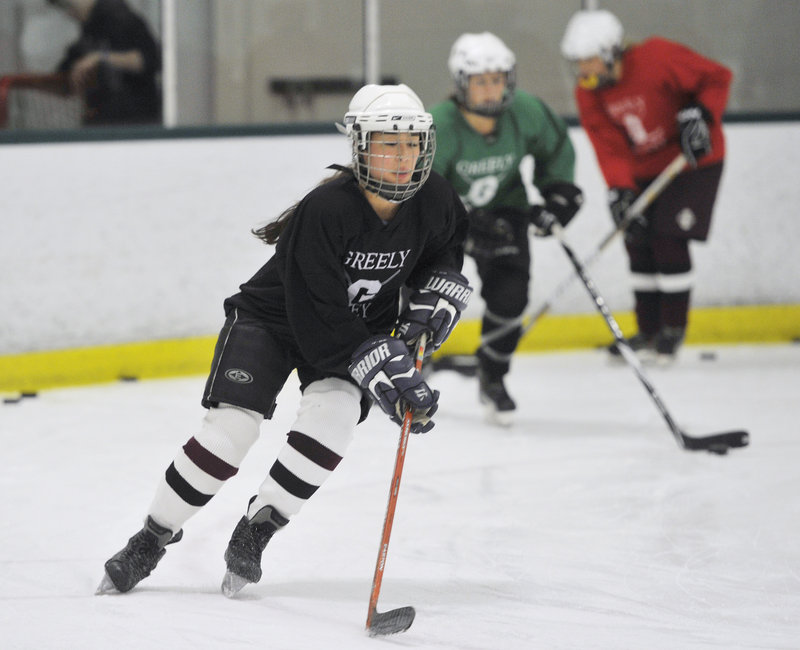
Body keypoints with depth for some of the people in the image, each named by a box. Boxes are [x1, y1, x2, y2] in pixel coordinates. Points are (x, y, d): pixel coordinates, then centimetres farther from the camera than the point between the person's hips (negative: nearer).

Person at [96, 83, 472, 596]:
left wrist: (436, 300, -10)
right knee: (232, 427, -17)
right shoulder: (325, 209, -33)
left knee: (335, 410, -24)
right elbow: (321, 320, -33)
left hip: (363, 323, 4)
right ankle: (152, 539, 0)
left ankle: (255, 531, -8)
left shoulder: (434, 201, -16)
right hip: (271, 317, -4)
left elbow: (447, 251, 10)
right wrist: (387, 380, -36)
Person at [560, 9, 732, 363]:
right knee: (639, 244, 5)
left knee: (668, 241, -12)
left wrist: (699, 115, -27)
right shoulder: (588, 95, -6)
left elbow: (716, 77, -15)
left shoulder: (658, 57, -24)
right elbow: (609, 146, -12)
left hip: (693, 158, -6)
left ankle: (673, 330, -1)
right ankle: (649, 332, 17)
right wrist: (620, 192, -26)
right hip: (644, 169, 6)